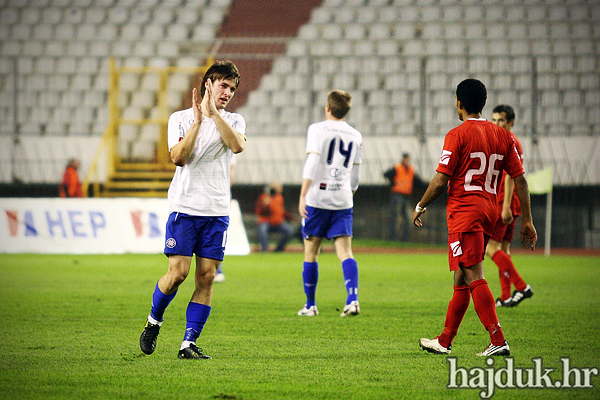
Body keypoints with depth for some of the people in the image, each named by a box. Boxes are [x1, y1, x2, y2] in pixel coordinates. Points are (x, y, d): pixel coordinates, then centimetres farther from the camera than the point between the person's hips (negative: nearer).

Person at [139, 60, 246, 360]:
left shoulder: (234, 121, 10)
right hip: (185, 208, -2)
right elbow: (178, 157, -10)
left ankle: (189, 343, 1)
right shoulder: (180, 118, 5)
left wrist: (214, 113, -15)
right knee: (178, 272, -9)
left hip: (217, 211, 2)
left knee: (206, 276, -3)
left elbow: (238, 145, -12)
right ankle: (154, 321, 17)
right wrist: (198, 120, -14)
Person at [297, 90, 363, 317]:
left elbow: (312, 162, -13)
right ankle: (353, 298, -21)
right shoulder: (355, 136, 12)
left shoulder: (318, 129, -2)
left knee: (311, 252, 7)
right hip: (343, 201, 3)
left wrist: (303, 195, -16)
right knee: (344, 251, -2)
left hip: (318, 196, -3)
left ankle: (310, 305, 12)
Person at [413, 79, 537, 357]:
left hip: (464, 211, -7)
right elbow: (520, 179, 8)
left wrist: (420, 207, 6)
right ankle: (444, 341, 22)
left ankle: (498, 341, -21)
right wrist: (527, 221, 11)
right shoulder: (502, 136, 10)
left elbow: (440, 181, -10)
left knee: (475, 277, -11)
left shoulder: (458, 135, -8)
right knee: (461, 278, 15)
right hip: (489, 210, 7)